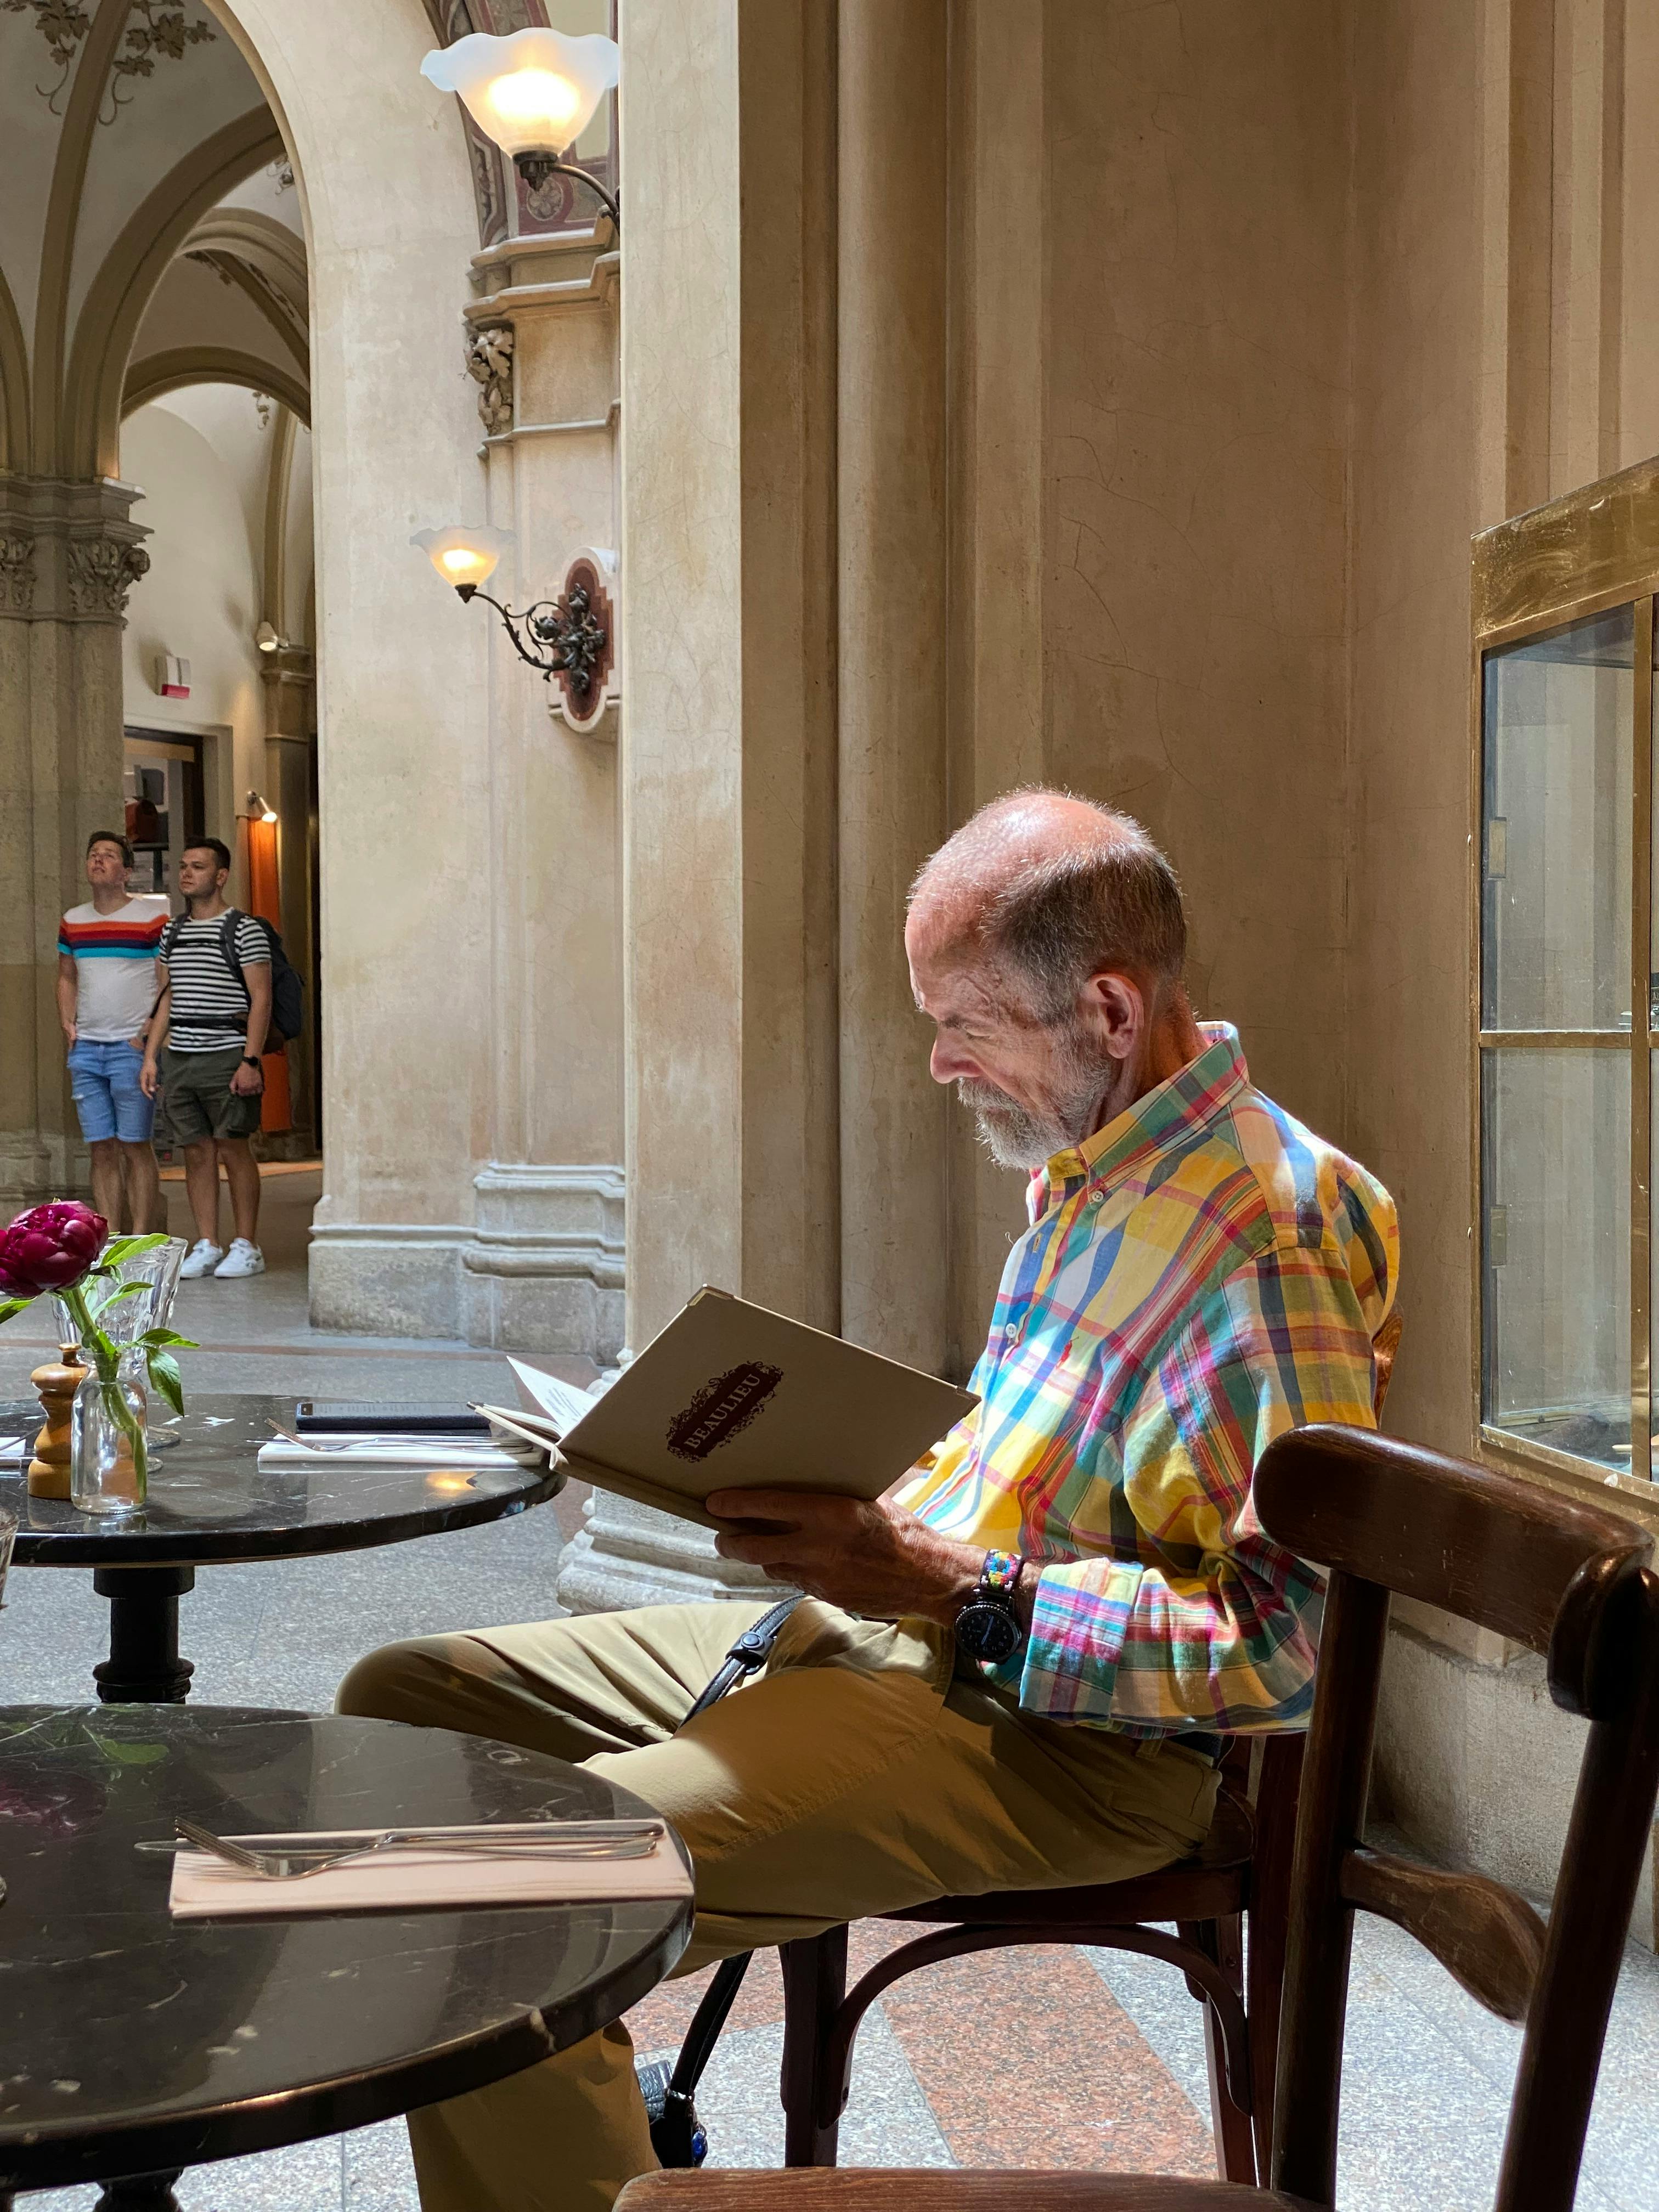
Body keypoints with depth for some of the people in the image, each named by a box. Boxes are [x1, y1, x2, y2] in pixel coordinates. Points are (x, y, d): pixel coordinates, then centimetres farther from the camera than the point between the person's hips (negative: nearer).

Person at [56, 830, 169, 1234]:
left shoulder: (152, 917, -4)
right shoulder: (72, 921, 13)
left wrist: (149, 1031, -12)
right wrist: (68, 1023, 9)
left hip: (132, 1047, -5)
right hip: (85, 1048, 5)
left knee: (135, 1147, -4)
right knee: (101, 1148, 6)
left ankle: (140, 1241, 0)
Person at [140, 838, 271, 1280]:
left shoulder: (244, 929, -4)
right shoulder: (173, 932, 16)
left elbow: (261, 998, -8)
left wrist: (250, 1061, -15)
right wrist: (151, 1055, 12)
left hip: (226, 1056, -6)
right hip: (179, 1058, 6)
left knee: (233, 1148, -4)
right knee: (196, 1151, 5)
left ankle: (246, 1247, 3)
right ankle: (206, 1246, 10)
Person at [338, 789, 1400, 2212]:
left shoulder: (1263, 1235, -19)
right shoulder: (1089, 1172, 13)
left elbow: (1289, 1641, -24)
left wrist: (947, 1593, -25)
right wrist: (854, 1514, 7)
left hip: (1059, 1738, -11)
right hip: (904, 1623, 11)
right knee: (404, 1699, 11)